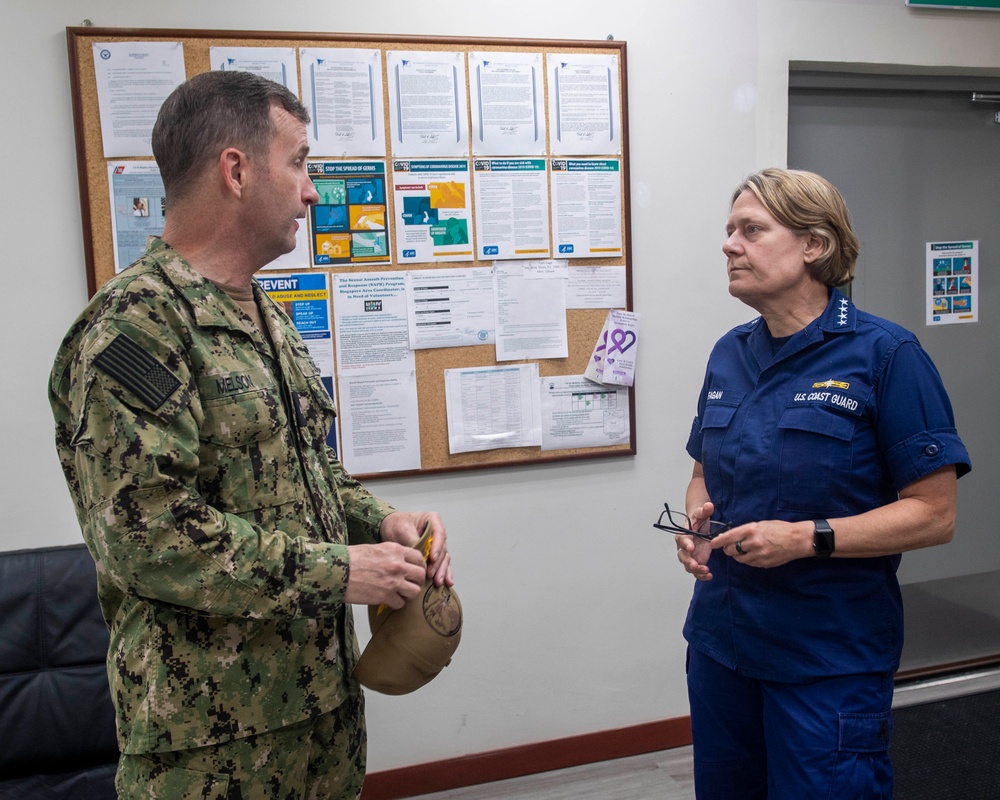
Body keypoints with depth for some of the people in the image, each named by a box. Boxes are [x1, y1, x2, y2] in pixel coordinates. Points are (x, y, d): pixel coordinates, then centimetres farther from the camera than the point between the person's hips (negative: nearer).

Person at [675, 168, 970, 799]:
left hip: (831, 658, -5)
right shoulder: (729, 354, 5)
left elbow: (934, 515, -13)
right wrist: (696, 518, -6)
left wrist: (808, 538, -23)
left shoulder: (885, 355, -12)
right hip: (720, 639, 6)